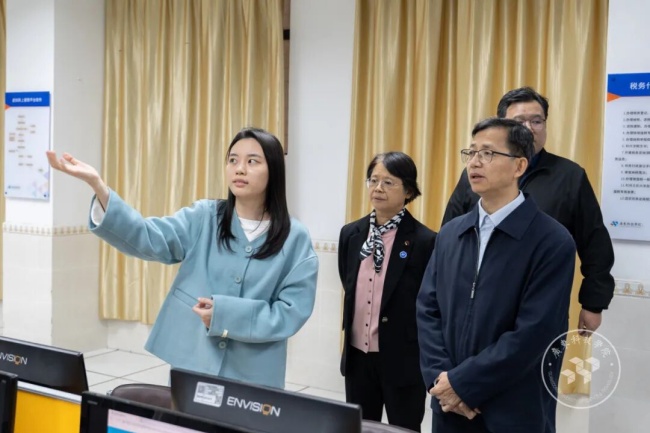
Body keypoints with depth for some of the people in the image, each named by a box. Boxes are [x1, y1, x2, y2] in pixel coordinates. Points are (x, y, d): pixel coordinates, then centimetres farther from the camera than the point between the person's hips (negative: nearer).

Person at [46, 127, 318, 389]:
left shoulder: (295, 239, -3)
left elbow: (293, 311, -7)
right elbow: (149, 238, -15)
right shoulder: (202, 218, 1)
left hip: (252, 374, -1)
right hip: (191, 361, 1)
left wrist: (227, 314, -16)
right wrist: (97, 185, -28)